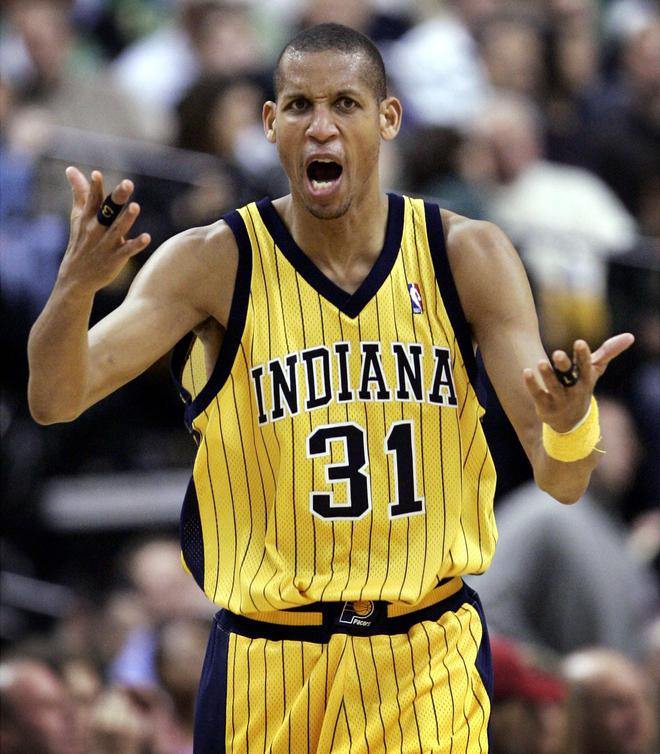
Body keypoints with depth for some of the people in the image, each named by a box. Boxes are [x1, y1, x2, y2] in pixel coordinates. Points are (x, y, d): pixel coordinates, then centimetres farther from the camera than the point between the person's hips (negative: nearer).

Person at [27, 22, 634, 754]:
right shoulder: (214, 264, -7)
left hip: (431, 665, 1)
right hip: (267, 662, -1)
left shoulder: (465, 255, -2)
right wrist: (77, 284, -37)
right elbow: (54, 400, -17)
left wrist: (569, 421, -30)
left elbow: (561, 480, -5)